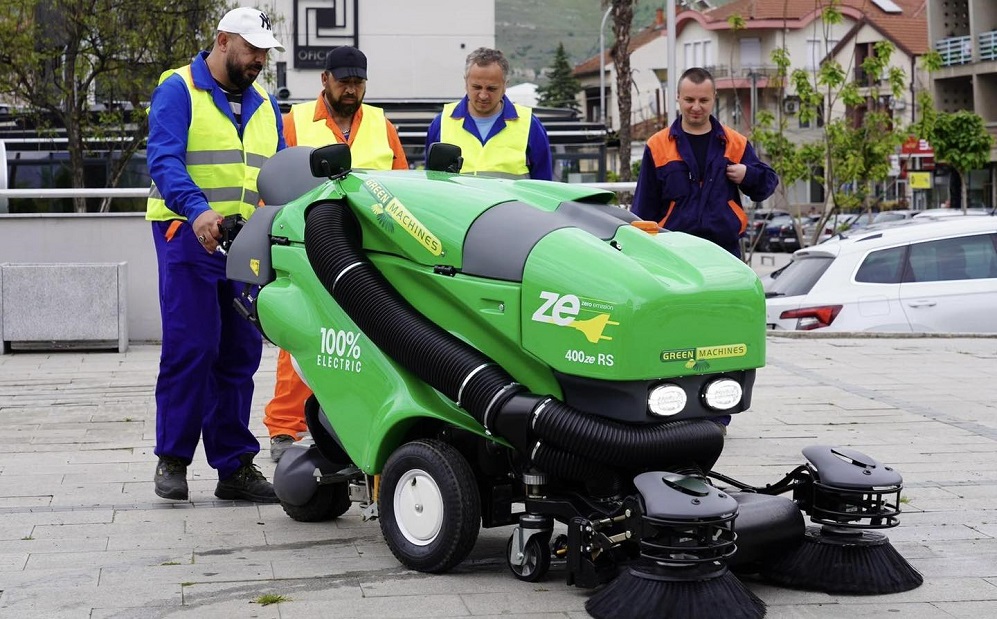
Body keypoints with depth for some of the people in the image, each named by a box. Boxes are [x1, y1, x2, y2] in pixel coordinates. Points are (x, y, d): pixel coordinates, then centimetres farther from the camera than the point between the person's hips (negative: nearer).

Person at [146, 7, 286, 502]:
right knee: (189, 348, -8)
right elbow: (163, 160, -14)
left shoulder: (264, 104, 18)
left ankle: (234, 466, 11)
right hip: (189, 235, -6)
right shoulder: (178, 91, -2)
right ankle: (172, 460, 3)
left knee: (240, 354, 6)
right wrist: (197, 209, -31)